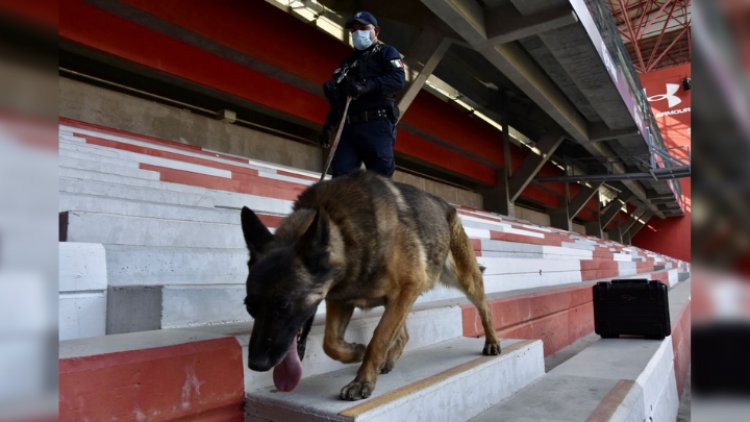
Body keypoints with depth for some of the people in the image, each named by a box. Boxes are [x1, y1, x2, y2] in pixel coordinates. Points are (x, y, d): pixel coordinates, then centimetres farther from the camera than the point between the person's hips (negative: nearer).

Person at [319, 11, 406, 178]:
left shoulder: (387, 52, 12)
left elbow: (398, 79, -8)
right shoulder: (348, 62, 28)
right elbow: (337, 100, 28)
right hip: (348, 127, 5)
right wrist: (328, 126, 17)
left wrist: (367, 86, -22)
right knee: (341, 179, -7)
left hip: (377, 125, -5)